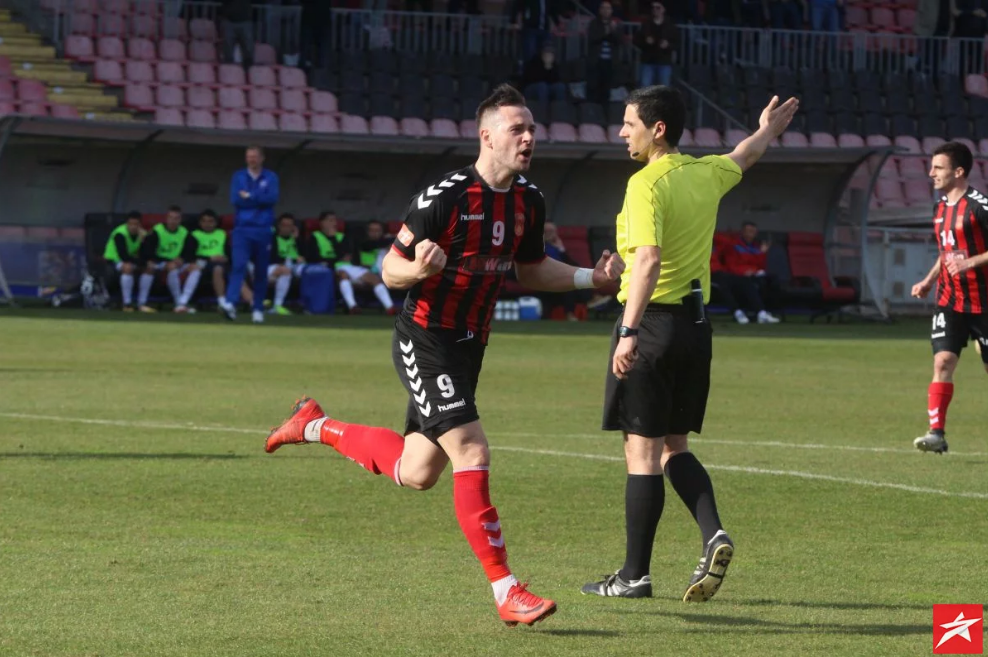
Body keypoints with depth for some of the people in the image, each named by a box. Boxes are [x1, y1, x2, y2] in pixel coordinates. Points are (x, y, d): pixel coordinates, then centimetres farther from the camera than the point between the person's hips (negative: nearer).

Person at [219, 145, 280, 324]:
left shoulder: (270, 177, 8)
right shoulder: (238, 177, 9)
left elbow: (273, 198, -8)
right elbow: (235, 200, -4)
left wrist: (249, 197, -9)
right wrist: (260, 199, -5)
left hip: (263, 230, 1)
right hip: (242, 229, -1)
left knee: (261, 271, 5)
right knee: (238, 265, -17)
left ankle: (258, 308, 13)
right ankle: (230, 303, -29)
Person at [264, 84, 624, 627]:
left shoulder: (528, 201, 3)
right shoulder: (445, 196, -18)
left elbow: (530, 270, 19)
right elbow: (390, 270, -13)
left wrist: (589, 276, 3)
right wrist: (417, 269, -35)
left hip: (468, 347, 8)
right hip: (424, 341, -8)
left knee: (416, 474, 15)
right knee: (472, 455, -18)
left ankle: (317, 427, 37)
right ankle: (506, 592, -15)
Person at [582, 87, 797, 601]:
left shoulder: (646, 184, -14)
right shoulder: (707, 174, 8)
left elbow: (648, 258, -27)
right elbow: (746, 155, 32)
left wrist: (630, 332, -32)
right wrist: (768, 130, 53)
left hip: (653, 320, -7)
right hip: (695, 322, 7)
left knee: (642, 450, -2)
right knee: (673, 446, 16)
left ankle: (635, 574, 2)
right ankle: (713, 535, -4)